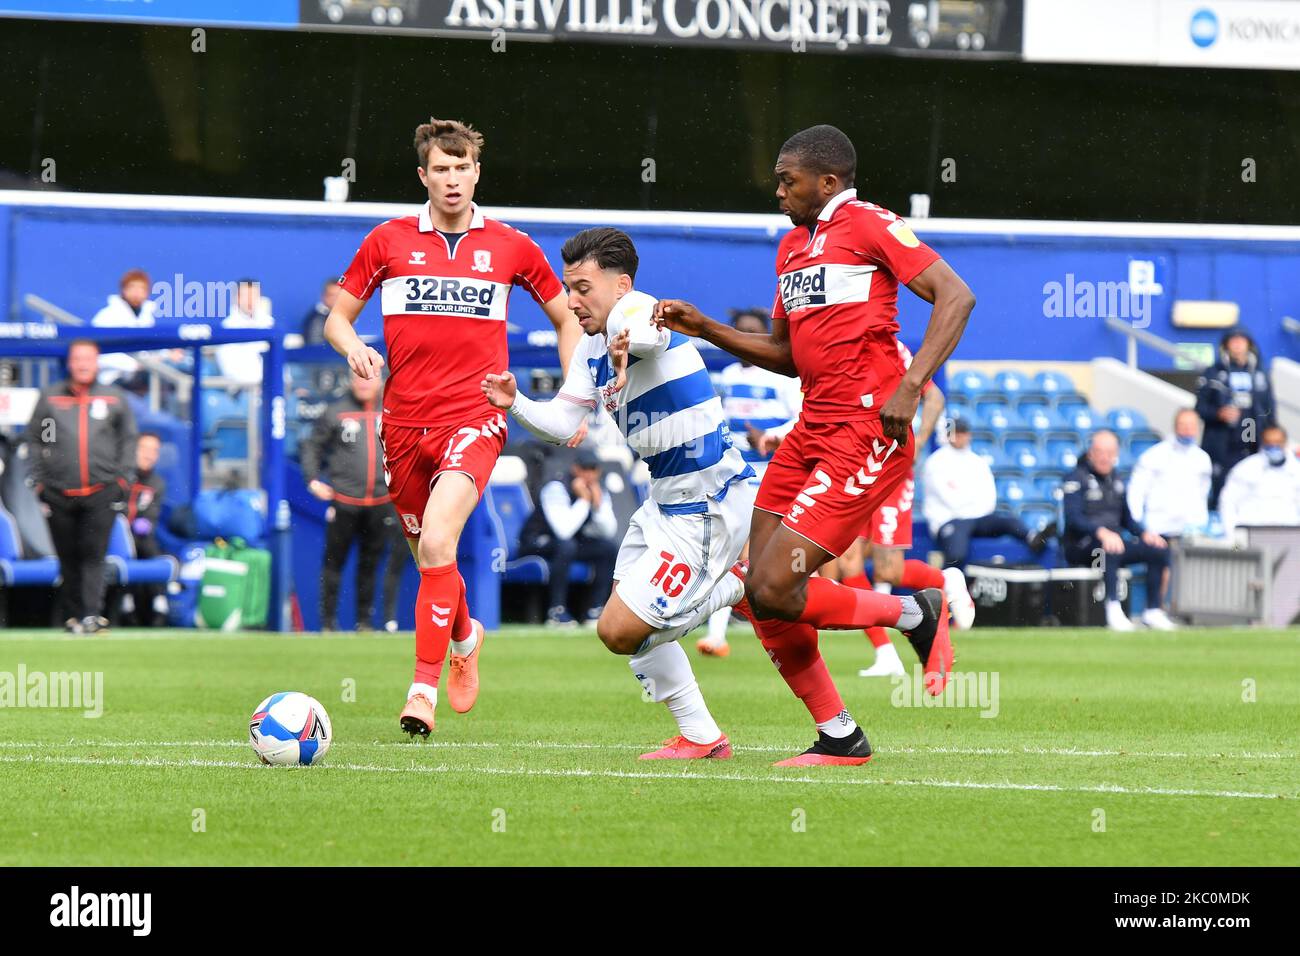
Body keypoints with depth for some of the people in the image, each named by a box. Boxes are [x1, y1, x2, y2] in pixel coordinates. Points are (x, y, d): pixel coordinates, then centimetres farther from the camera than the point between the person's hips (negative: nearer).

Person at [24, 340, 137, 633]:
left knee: (94, 554, -11)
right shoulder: (49, 397, 8)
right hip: (59, 494, 1)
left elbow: (128, 438, 16)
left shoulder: (114, 398, 8)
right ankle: (73, 614, 13)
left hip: (101, 492, -1)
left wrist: (121, 476, 7)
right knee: (68, 557, 5)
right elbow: (34, 439, 13)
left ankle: (92, 614, -17)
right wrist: (39, 479, 6)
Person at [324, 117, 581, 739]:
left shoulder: (511, 248, 6)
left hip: (474, 419, -3)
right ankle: (464, 637, 45)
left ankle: (424, 688, -20)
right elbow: (337, 317, 13)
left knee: (437, 542, -23)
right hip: (404, 422, 3)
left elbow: (566, 318, 19)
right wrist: (354, 349, -10)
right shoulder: (389, 241, 7)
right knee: (427, 554, 12)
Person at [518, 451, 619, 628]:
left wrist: (598, 505, -22)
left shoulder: (598, 493, 1)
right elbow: (564, 531, -34)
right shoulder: (556, 489, -21)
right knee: (566, 545, -37)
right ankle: (556, 611, -34)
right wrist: (584, 500, -28)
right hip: (536, 544, -7)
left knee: (610, 548, -10)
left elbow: (609, 532, -9)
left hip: (572, 543, 7)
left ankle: (596, 610, -9)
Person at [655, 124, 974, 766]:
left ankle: (916, 614, 6)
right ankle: (839, 738, 12)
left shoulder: (870, 225, -6)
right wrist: (704, 329, 16)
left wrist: (911, 384, -24)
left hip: (867, 435, -9)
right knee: (759, 594, 1)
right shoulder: (792, 246, 19)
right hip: (811, 431, 9)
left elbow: (955, 296, -14)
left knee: (775, 590, -16)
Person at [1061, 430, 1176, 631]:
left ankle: (1153, 611, -10)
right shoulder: (1076, 479, -6)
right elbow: (1073, 517, -18)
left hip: (1112, 542, 7)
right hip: (1082, 545, -7)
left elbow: (1126, 517, 23)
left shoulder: (1116, 480, 19)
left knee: (1159, 550, -8)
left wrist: (1144, 533, 2)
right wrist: (1101, 532, -33)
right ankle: (1114, 609, -46)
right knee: (1110, 550, -40)